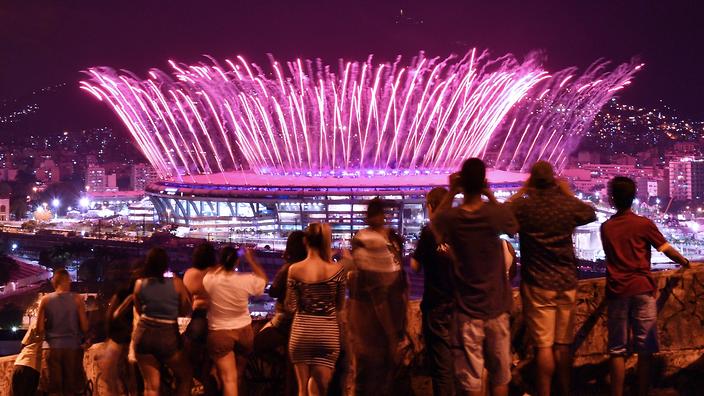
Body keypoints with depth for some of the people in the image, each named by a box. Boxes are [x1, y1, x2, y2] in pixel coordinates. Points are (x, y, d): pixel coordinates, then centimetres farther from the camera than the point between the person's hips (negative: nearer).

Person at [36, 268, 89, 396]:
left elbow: (40, 329, -2)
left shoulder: (45, 300, 0)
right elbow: (85, 327, -5)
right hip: (73, 347, -1)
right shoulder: (77, 299, -3)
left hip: (53, 348, 1)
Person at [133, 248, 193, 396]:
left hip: (144, 334, 2)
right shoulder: (176, 283, -8)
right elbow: (185, 311, 1)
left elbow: (140, 311, 12)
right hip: (168, 337, -2)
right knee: (185, 376, 19)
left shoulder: (140, 284, -1)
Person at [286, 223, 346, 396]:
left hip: (302, 331, 0)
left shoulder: (295, 270, -7)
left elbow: (291, 307, -2)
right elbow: (340, 306, 3)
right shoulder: (337, 269, -6)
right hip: (328, 332, 0)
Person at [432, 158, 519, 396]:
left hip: (468, 309, -1)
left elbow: (434, 223, 13)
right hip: (497, 307, 1)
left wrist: (451, 193, 6)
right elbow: (513, 227, 11)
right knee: (500, 374, 13)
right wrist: (490, 195, 6)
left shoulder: (451, 218, -12)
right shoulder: (496, 214, -13)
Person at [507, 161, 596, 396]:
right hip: (566, 283, 3)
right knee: (563, 345, 11)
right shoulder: (569, 205, -4)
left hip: (537, 285, -3)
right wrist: (569, 194, 22)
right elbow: (591, 214, 16)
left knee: (543, 345, -1)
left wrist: (521, 192, 9)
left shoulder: (524, 206, -12)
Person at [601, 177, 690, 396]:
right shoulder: (644, 224, -2)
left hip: (617, 292, 2)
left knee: (617, 350, 3)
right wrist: (684, 261, 22)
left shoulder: (606, 227, 8)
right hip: (642, 290, -2)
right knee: (645, 349, 2)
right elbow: (667, 249, 4)